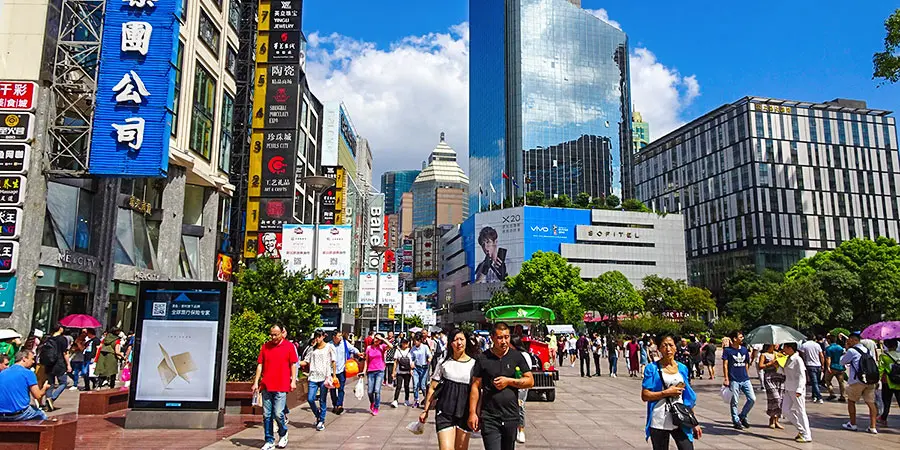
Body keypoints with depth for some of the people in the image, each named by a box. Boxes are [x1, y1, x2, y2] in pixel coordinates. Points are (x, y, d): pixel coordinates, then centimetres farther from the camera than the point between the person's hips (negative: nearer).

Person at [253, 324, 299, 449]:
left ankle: (283, 434, 21)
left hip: (281, 387, -3)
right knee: (267, 415, 5)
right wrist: (256, 382, 3)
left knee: (278, 414, -7)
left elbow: (293, 364, 3)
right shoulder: (265, 346, 7)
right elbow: (260, 365, 9)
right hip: (266, 386, 3)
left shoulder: (289, 346, 0)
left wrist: (293, 381, -4)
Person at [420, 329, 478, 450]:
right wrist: (426, 410, 7)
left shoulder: (474, 364, 1)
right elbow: (432, 388, 8)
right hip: (445, 412, -1)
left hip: (465, 413, 1)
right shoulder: (444, 363, 3)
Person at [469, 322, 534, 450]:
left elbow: (530, 381, 3)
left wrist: (508, 381, -10)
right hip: (489, 418, -2)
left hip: (511, 417, 2)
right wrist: (472, 413, -4)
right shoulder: (483, 359, -1)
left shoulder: (517, 357, 4)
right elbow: (475, 387, 1)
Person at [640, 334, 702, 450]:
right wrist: (666, 393, -13)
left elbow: (689, 398, 13)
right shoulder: (652, 368, -2)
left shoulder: (683, 368, 9)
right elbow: (645, 396, -7)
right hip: (659, 423, -2)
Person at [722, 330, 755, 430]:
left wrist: (746, 375, 18)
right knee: (734, 402, 2)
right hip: (734, 380, -5)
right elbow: (725, 365, -7)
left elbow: (746, 364, 19)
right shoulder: (727, 350, -6)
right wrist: (726, 379, -11)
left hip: (745, 379, 5)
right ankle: (736, 421, 16)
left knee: (752, 399, 0)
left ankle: (742, 416, 20)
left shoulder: (744, 349, 11)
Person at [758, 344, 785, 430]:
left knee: (780, 400, 1)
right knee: (775, 399, -13)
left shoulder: (778, 354, 20)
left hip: (781, 378, 6)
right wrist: (770, 363, -10)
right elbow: (760, 366, -3)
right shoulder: (764, 355, 5)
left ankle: (776, 421, 10)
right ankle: (772, 420, 3)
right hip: (770, 378, -5)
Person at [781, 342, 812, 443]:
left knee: (800, 411, -2)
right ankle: (801, 430, 20)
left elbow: (802, 376, -18)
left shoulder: (797, 360, -14)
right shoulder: (789, 359, 12)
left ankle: (806, 436, 7)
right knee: (786, 409, 8)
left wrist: (799, 390, -23)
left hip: (796, 390, -9)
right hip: (788, 389, 9)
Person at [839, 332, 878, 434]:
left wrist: (846, 350, 11)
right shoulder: (867, 350, 14)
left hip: (857, 381, -5)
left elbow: (842, 362, 4)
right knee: (871, 403, 8)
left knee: (851, 401, 11)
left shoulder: (852, 351, -7)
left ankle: (853, 424, 15)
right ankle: (873, 427, 3)